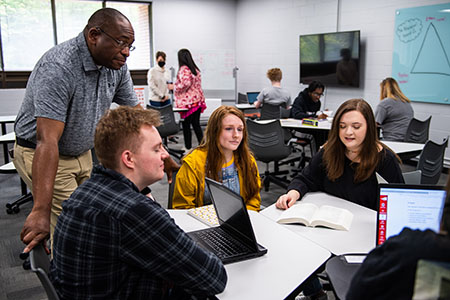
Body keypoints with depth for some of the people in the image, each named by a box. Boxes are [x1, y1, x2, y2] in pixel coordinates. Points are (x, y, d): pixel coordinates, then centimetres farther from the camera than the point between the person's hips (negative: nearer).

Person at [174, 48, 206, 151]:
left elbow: (186, 83, -23)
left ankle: (188, 147, 9)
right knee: (196, 124, 12)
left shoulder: (183, 69, -12)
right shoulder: (196, 69, 13)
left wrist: (175, 87, -11)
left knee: (186, 125, 3)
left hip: (187, 101, -8)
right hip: (198, 100, 8)